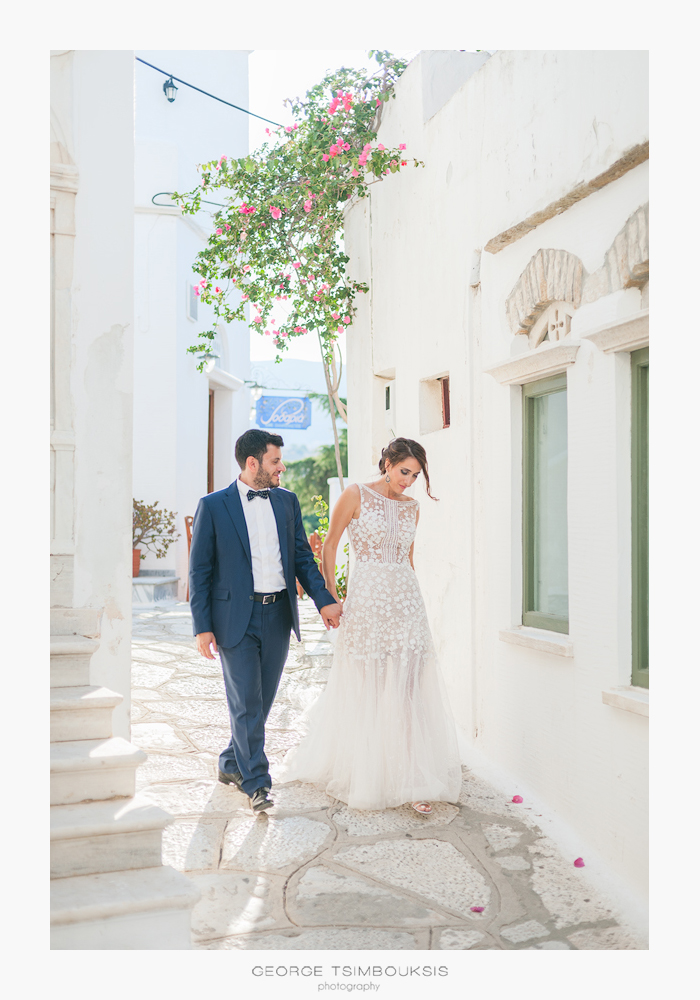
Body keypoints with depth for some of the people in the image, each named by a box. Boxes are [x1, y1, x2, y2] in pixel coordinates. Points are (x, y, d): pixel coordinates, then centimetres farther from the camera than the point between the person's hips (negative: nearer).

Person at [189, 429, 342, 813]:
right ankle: (256, 784, 6)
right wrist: (202, 626, -9)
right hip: (235, 618, -5)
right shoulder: (213, 506, -5)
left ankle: (231, 764, 31)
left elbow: (302, 556, 11)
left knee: (262, 699, 12)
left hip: (278, 614, 5)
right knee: (246, 703, -3)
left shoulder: (287, 501, 9)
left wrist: (323, 600, -3)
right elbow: (199, 570, -4)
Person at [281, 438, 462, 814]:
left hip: (406, 602, 4)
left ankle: (412, 779, 3)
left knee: (409, 690, -2)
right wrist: (330, 598, -7)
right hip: (366, 600, -4)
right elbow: (329, 546, -2)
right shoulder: (355, 495, -4)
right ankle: (358, 771, 29)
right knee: (362, 691, 7)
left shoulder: (412, 507, 10)